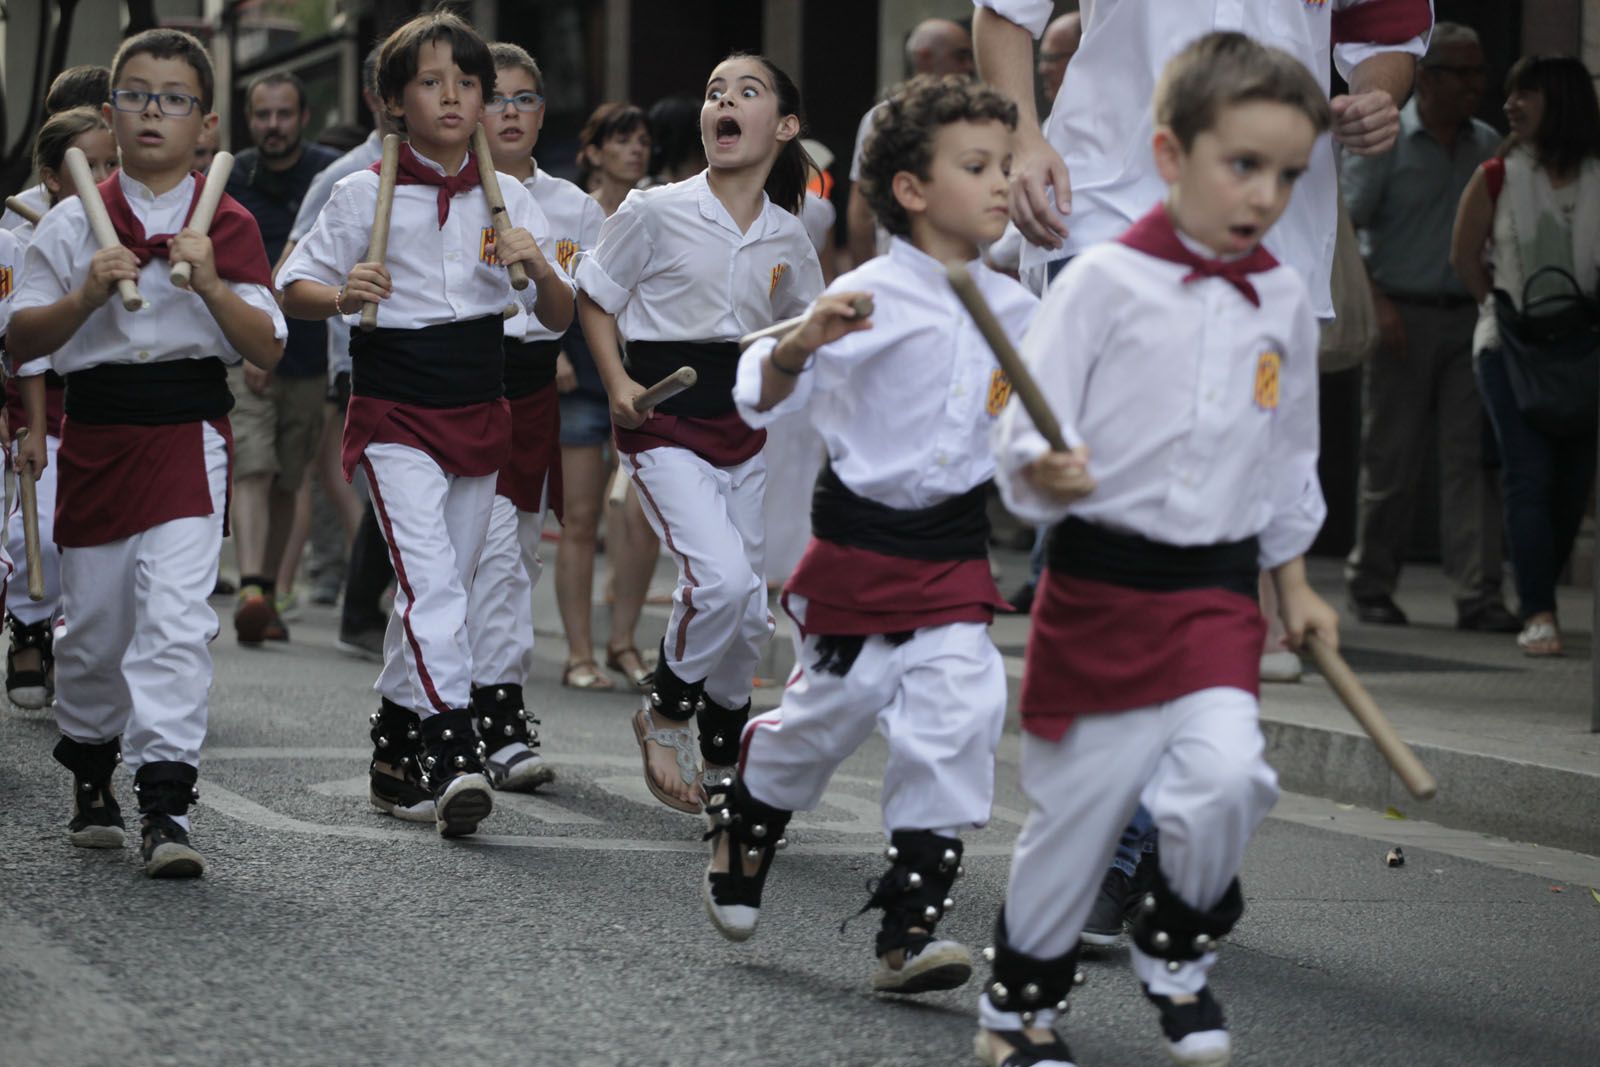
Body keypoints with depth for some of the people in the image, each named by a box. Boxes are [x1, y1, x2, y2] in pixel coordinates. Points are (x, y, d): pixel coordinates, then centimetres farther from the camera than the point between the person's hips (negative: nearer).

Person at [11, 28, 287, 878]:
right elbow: (22, 343, 3)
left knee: (175, 612, -16)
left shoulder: (228, 227, 2)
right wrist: (86, 295, -13)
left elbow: (267, 351, -2)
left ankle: (165, 804, -16)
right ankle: (89, 771, 35)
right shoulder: (73, 223, 5)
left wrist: (210, 284, -16)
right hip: (96, 432, 2)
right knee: (93, 618, 11)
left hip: (187, 432, -2)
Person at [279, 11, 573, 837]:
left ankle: (396, 754, 23)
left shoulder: (508, 200, 6)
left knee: (441, 588, 10)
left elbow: (560, 317, 5)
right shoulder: (364, 195, -3)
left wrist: (539, 266, -16)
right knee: (430, 579, -19)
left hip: (478, 411, 4)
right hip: (394, 414, -4)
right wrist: (341, 296, -20)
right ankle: (452, 754, -25)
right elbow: (293, 287, 2)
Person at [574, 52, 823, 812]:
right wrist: (618, 384, -10)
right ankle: (665, 713, 1)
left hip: (745, 428, 5)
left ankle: (723, 759, 28)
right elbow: (595, 297, 3)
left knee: (749, 614, 7)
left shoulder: (787, 239, 4)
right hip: (666, 427, -5)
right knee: (720, 578, -24)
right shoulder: (656, 212, -8)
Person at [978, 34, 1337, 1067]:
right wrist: (1047, 476, -30)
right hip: (1100, 584, -3)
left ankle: (1177, 943, 10)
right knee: (1075, 808, 5)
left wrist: (1295, 584, 21)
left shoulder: (1285, 301, 5)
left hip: (1217, 591, 3)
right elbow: (1024, 440, -10)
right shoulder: (1106, 281, -9)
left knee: (1226, 773, -19)